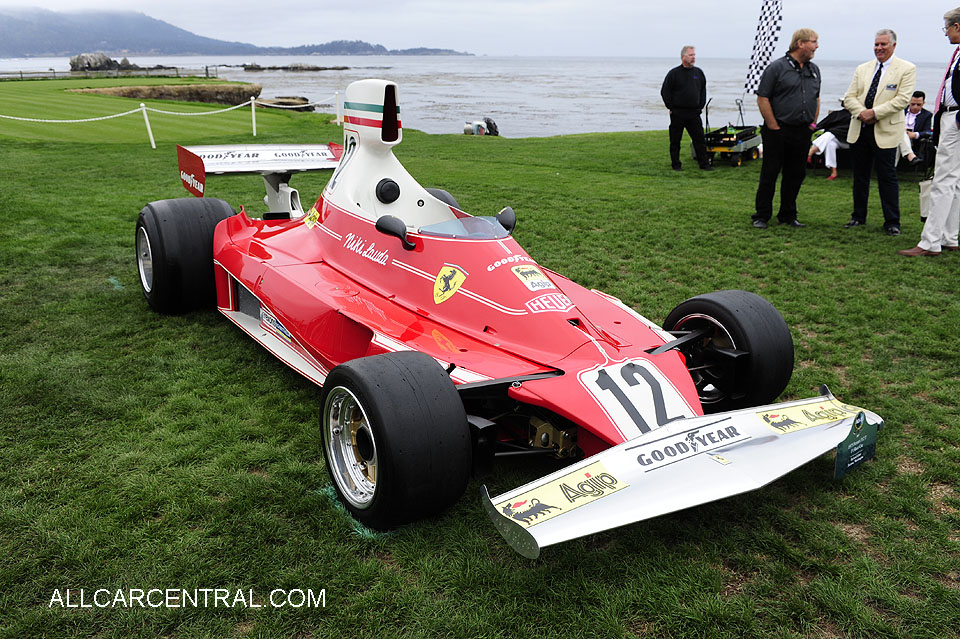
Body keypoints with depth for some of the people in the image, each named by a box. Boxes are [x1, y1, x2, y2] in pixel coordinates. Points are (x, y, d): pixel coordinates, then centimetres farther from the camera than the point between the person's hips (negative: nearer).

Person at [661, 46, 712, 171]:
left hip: (694, 114, 3)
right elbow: (665, 92, -3)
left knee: (699, 139, 1)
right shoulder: (674, 73, -4)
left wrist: (701, 106, 11)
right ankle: (676, 164, 13)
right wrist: (671, 107, -5)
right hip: (677, 114, -3)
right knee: (675, 141, 3)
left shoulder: (699, 72, 10)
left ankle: (704, 164, 6)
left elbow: (703, 90, 20)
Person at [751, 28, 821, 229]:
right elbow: (762, 99, -10)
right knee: (769, 174, 0)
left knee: (796, 175, 9)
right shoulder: (776, 67, -7)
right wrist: (774, 127, -11)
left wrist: (813, 123, 12)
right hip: (778, 133, -6)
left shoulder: (814, 70, 14)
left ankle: (788, 216, 19)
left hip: (803, 133, 6)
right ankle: (761, 216, 7)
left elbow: (816, 98, 23)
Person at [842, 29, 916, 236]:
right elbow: (849, 97, 8)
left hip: (886, 131, -5)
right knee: (860, 176, 11)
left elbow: (902, 99, -11)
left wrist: (874, 112, -19)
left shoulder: (906, 69, -1)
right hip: (859, 130, 5)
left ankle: (892, 222, 6)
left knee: (887, 177, -2)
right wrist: (861, 112, -12)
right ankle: (859, 217, 23)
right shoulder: (862, 69, 13)